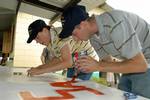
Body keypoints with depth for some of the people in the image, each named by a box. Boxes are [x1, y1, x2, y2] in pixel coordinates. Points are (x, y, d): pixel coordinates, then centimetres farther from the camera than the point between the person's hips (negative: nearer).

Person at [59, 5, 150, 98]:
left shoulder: (114, 23, -31)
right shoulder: (93, 38, -5)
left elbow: (140, 64, -30)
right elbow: (108, 61, 7)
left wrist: (98, 66, -29)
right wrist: (84, 66, -11)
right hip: (133, 65, 7)